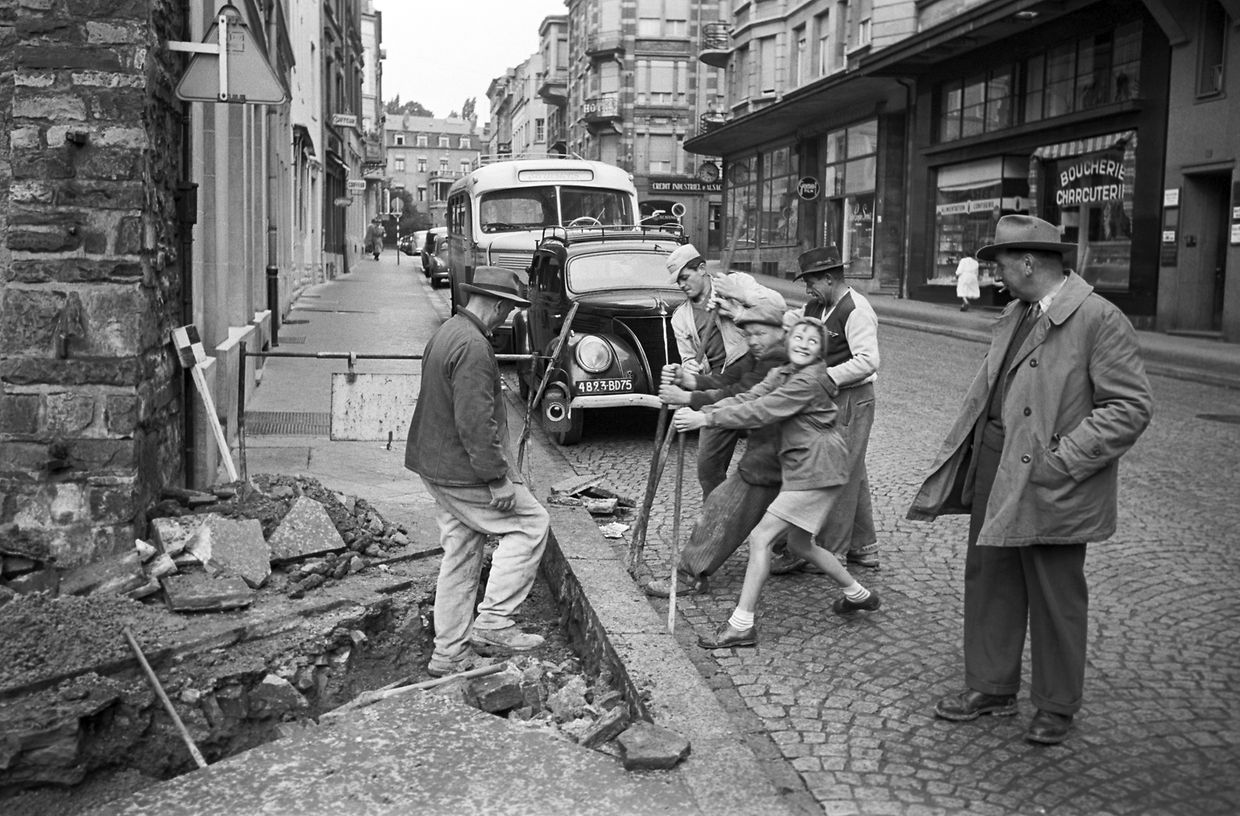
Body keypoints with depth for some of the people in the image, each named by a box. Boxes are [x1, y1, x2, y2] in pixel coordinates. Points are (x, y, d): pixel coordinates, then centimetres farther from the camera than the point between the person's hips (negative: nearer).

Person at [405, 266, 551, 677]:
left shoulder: (447, 332, 12)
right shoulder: (473, 347, -21)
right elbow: (476, 423, -26)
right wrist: (498, 478, -21)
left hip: (437, 463, 10)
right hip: (463, 469, -10)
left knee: (460, 556, 14)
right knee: (530, 523, 1)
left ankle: (449, 652, 21)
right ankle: (494, 620, 1)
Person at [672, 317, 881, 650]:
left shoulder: (809, 380, -17)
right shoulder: (782, 374, 11)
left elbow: (760, 412, -24)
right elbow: (747, 399, -1)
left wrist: (706, 419, -26)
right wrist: (700, 411, -15)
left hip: (816, 469, -10)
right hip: (802, 467, 10)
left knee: (760, 537, -10)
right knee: (799, 544, 21)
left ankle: (741, 625, -6)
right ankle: (858, 594, 38)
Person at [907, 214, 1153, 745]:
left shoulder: (1099, 319, -14)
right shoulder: (1014, 315, 12)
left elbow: (1131, 406, -17)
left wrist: (1063, 459, -20)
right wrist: (964, 450, 10)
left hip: (1048, 485, -8)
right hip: (994, 470, 8)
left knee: (1056, 598, 7)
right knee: (988, 579, 15)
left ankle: (1057, 707, 24)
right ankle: (991, 687, 31)